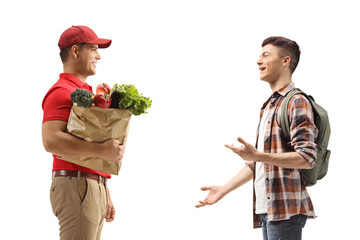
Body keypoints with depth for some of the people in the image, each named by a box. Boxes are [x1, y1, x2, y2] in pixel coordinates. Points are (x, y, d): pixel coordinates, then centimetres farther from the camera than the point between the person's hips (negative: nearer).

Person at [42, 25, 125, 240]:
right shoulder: (62, 92, -8)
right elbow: (51, 140, -23)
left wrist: (106, 193, 23)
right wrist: (100, 150, -27)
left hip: (95, 189, 9)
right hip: (76, 188, -9)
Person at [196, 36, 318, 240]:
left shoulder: (296, 102, -6)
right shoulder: (269, 106, 22)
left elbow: (307, 158, -16)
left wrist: (258, 155, -24)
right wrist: (223, 190, 21)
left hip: (285, 209, -9)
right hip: (267, 208, 9)